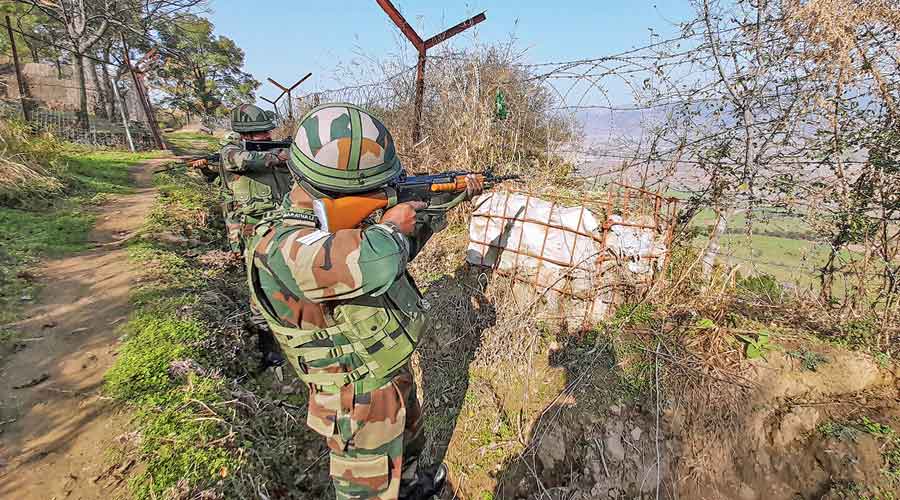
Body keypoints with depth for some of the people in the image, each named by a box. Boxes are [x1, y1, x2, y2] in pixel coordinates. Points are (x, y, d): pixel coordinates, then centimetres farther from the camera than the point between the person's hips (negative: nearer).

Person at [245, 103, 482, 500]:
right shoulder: (282, 248, -34)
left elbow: (407, 240, 10)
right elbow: (376, 263, -51)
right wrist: (392, 226, -28)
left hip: (395, 376, 9)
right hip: (362, 406, -9)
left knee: (410, 436, 34)